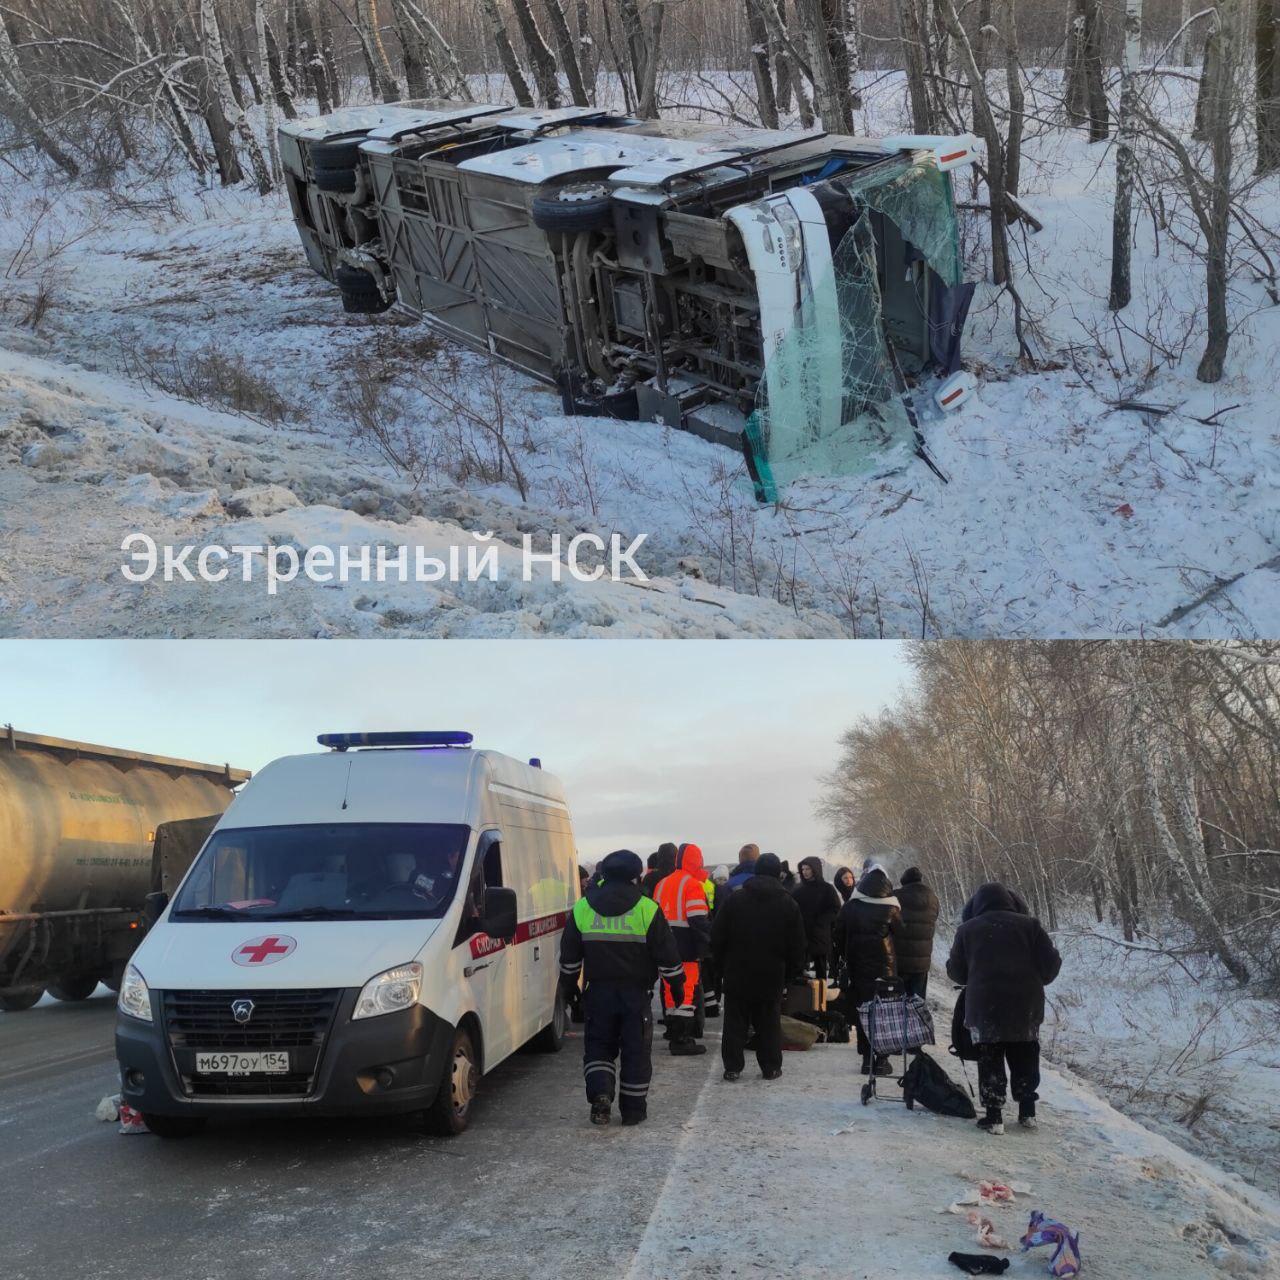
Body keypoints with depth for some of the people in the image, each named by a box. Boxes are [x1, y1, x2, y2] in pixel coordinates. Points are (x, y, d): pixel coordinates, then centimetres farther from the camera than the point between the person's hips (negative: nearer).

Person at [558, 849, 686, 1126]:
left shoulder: (582, 909, 1)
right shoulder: (647, 910, -7)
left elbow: (569, 957, 9)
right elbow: (667, 955, -4)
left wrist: (569, 988, 20)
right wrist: (678, 984, 8)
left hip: (599, 991, 2)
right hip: (636, 992, -2)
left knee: (598, 1045, 13)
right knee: (636, 1050, 8)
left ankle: (600, 1093, -8)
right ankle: (633, 1109, 12)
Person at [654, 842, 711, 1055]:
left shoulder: (662, 884, 15)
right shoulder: (692, 885, -10)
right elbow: (699, 919, -17)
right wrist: (709, 942, -8)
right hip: (686, 949, -8)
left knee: (671, 989, 15)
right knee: (688, 991, -6)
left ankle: (674, 1032, 22)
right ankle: (682, 1040, -9)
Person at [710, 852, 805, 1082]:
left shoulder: (734, 900, -3)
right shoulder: (788, 905, -2)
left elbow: (717, 938, -1)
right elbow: (797, 945, 1)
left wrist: (723, 966, 9)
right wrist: (793, 972, 11)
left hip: (737, 975, 0)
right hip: (772, 977, 0)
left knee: (735, 1022, 7)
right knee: (769, 1023, 10)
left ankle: (732, 1067, 6)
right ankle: (771, 1067, 12)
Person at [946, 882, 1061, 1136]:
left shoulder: (967, 930, 2)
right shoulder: (1029, 925, 1)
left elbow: (955, 971, 8)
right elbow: (1051, 962, 0)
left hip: (984, 1007, -1)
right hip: (1026, 1007, 1)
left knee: (990, 1062, 6)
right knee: (1025, 1061, 16)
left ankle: (994, 1116, 2)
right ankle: (1027, 1112, 19)